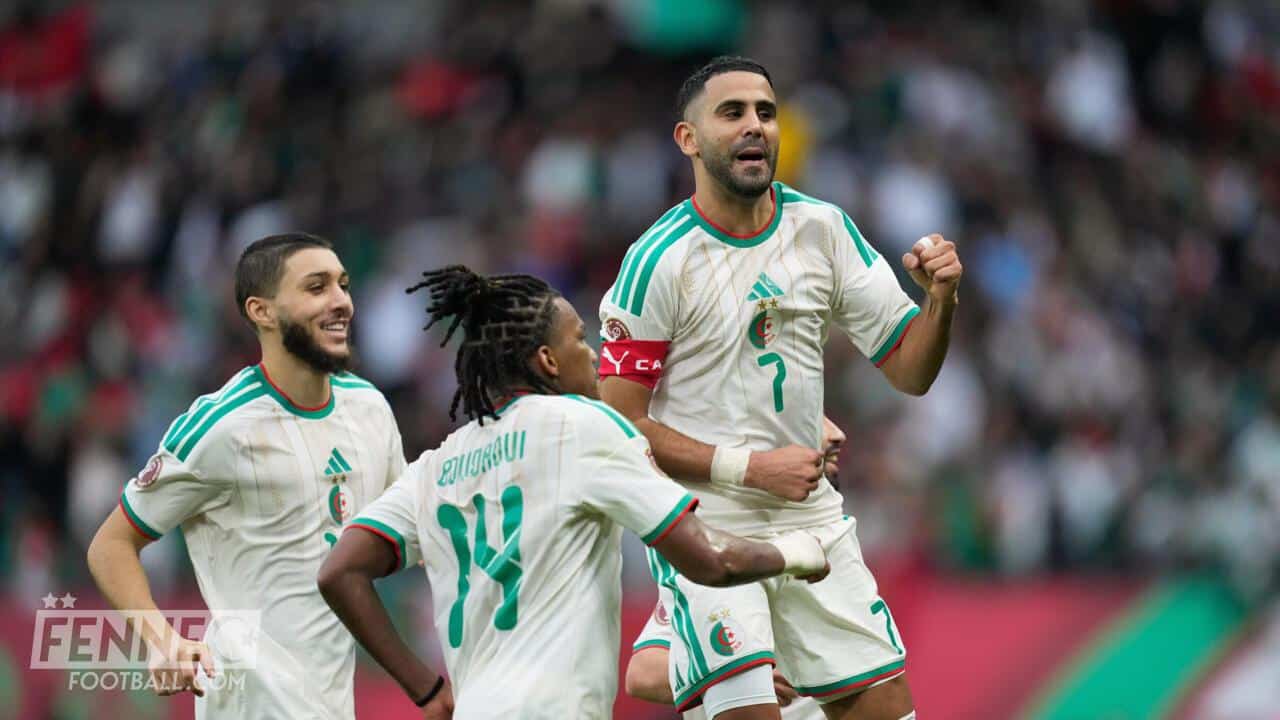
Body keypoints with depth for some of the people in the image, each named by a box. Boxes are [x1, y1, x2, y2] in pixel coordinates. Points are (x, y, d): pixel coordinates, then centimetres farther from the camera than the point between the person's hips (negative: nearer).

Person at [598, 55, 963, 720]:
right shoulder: (660, 260, -12)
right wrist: (750, 467, -18)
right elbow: (617, 425, -12)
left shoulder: (822, 228, 3)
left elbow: (909, 372, 6)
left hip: (809, 517, 6)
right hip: (705, 526, -6)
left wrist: (941, 300, -14)